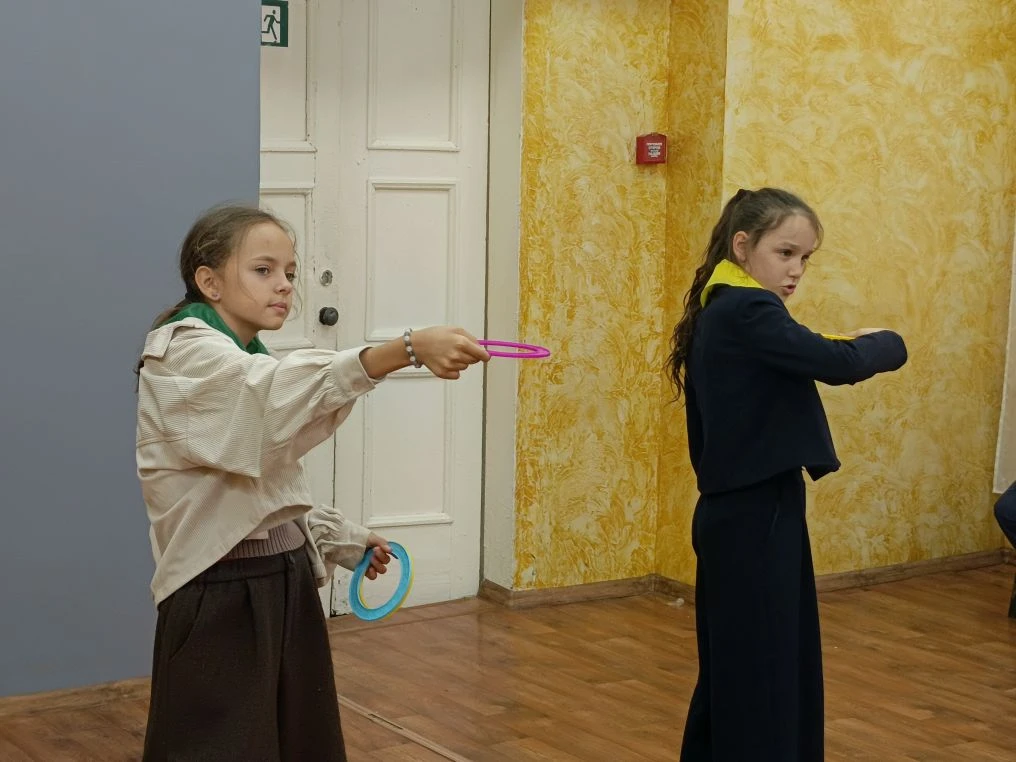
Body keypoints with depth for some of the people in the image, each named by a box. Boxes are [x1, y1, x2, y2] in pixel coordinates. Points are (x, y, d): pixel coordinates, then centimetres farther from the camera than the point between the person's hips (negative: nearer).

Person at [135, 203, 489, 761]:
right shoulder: (181, 358, -15)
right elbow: (290, 389, -35)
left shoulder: (250, 367, 16)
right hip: (222, 599, -9)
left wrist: (344, 539, 12)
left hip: (285, 586, 9)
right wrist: (411, 349, -46)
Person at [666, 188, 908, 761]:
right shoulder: (748, 313, -17)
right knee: (760, 675, -5)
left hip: (740, 512, 10)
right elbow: (839, 364, -23)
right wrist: (888, 343, -6)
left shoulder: (719, 314, 13)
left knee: (736, 673, 17)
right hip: (754, 518, -10)